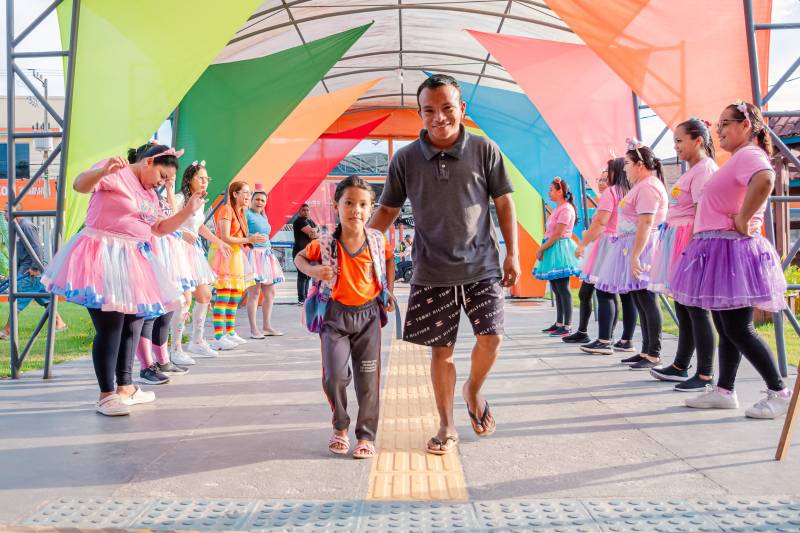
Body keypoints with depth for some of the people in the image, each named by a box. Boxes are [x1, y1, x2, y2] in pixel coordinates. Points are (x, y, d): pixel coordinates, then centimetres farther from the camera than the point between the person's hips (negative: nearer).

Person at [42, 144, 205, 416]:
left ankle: (125, 386, 26)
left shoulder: (150, 194, 18)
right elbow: (80, 185, -24)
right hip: (104, 258, -10)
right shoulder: (116, 174, -9)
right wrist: (104, 170, -44)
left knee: (133, 323, 14)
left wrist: (188, 210, 12)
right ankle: (107, 395, 1)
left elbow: (160, 228, 23)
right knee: (110, 327, -8)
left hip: (132, 260, 10)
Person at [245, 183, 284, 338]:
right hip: (253, 253, -9)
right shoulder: (247, 214, -4)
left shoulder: (264, 217, 21)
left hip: (266, 254, 9)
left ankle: (266, 327, 17)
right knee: (254, 292, -9)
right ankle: (253, 329, -6)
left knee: (270, 292, 9)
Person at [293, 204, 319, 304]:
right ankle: (301, 299, -11)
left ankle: (305, 297, 16)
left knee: (308, 275, 10)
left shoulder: (311, 221, 20)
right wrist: (316, 229, 1)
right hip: (300, 251, -8)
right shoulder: (300, 221, -6)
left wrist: (314, 233, -8)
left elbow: (319, 234, 11)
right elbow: (311, 231, -18)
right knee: (303, 275, -12)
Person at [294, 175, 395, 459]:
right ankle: (340, 427, 18)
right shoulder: (325, 244, -12)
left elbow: (389, 259, 16)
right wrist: (313, 270, -15)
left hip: (368, 314, 2)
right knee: (335, 375, -8)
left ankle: (366, 435, 18)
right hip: (335, 314, -1)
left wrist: (389, 292, 10)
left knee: (368, 379, 4)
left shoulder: (378, 240, -7)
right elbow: (300, 257, 6)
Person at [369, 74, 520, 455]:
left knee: (490, 336, -10)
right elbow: (387, 210, 9)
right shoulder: (405, 159, 0)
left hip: (481, 266, 0)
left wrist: (512, 253, 0)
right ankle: (447, 428, 20)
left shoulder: (484, 150, -1)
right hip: (432, 271, 1)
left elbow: (504, 203, 4)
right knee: (441, 349, 5)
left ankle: (473, 391, 24)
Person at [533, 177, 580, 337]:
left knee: (563, 289, -9)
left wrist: (541, 249, -14)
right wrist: (542, 249, 7)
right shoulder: (558, 208, 17)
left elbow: (557, 234, -18)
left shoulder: (566, 209, -12)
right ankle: (559, 323, 19)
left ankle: (567, 327, -7)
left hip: (559, 250, -10)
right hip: (552, 250, 10)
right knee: (556, 289, 12)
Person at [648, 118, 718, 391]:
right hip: (677, 240, 10)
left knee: (696, 307, -7)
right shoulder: (692, 170, 19)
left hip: (691, 240, -10)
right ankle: (680, 367, 22)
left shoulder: (705, 168, -10)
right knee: (682, 306, 13)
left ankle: (705, 374, -1)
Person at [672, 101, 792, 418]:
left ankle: (779, 392, 4)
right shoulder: (737, 159, 18)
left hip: (732, 249, -10)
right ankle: (724, 391, 20)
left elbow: (765, 180, -35)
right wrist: (740, 221, 13)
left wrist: (743, 222, -26)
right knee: (725, 327, 12)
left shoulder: (749, 155, -12)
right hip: (718, 251, 10)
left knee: (737, 329, -6)